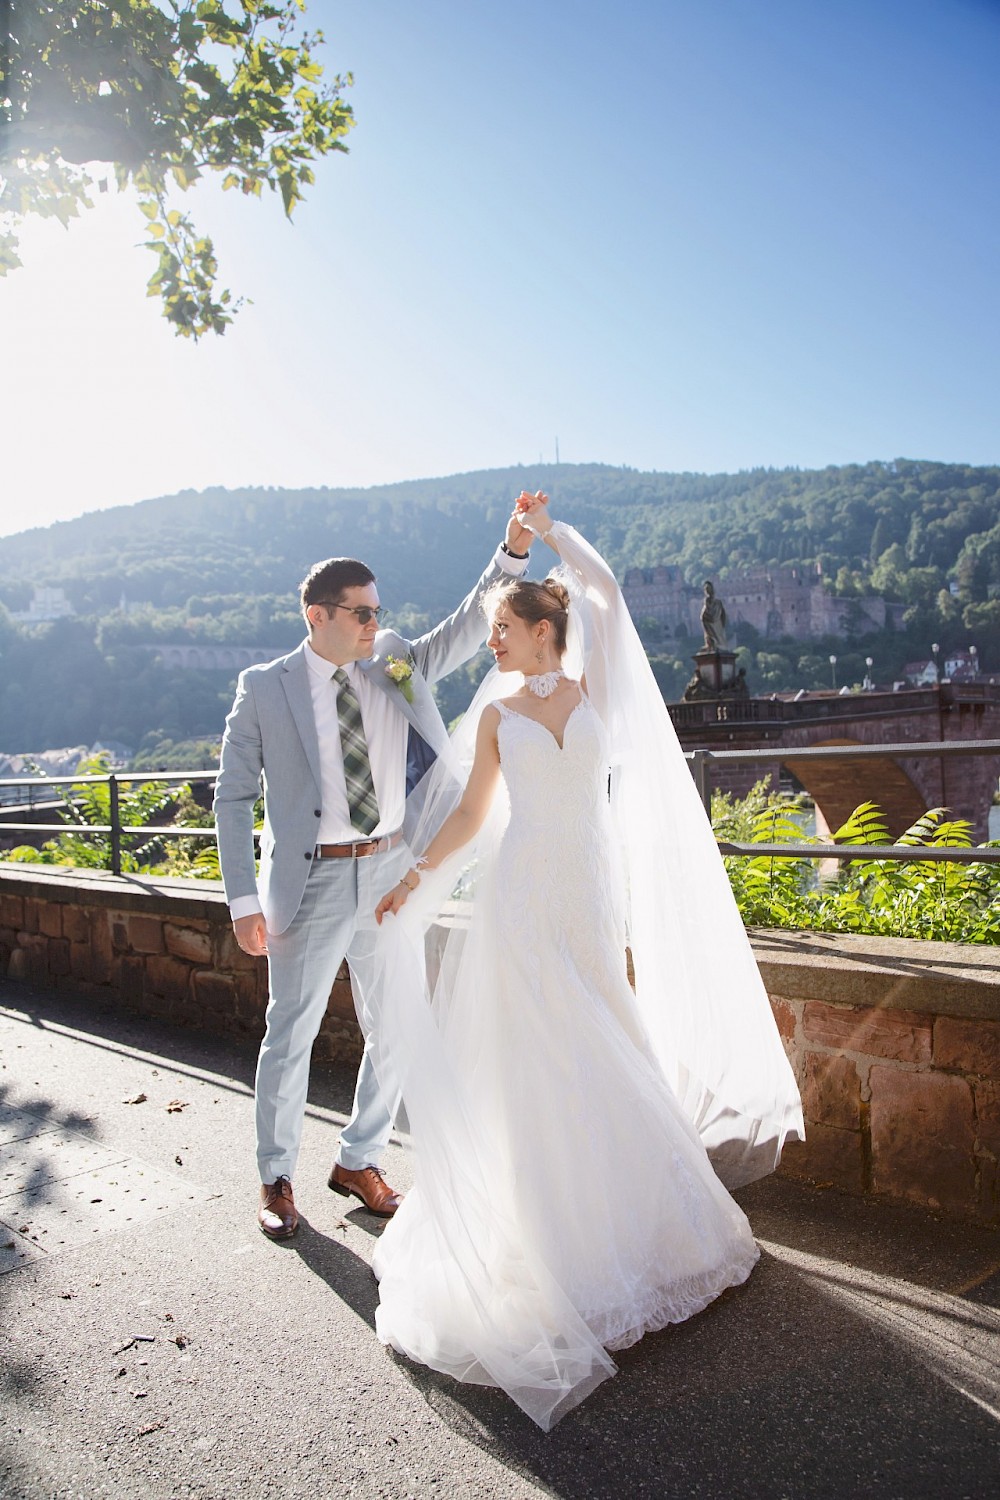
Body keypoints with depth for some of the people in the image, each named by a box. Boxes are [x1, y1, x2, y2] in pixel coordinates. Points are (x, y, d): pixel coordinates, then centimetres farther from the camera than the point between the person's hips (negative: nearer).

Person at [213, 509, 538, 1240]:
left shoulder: (394, 663, 3)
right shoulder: (264, 690, -6)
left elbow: (468, 628, -1)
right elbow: (234, 797, -4)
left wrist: (513, 552, -17)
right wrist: (244, 900, -9)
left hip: (391, 871, 4)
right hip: (312, 881, -3)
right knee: (291, 1033, 10)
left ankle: (359, 1160, 35)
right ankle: (276, 1178, 32)